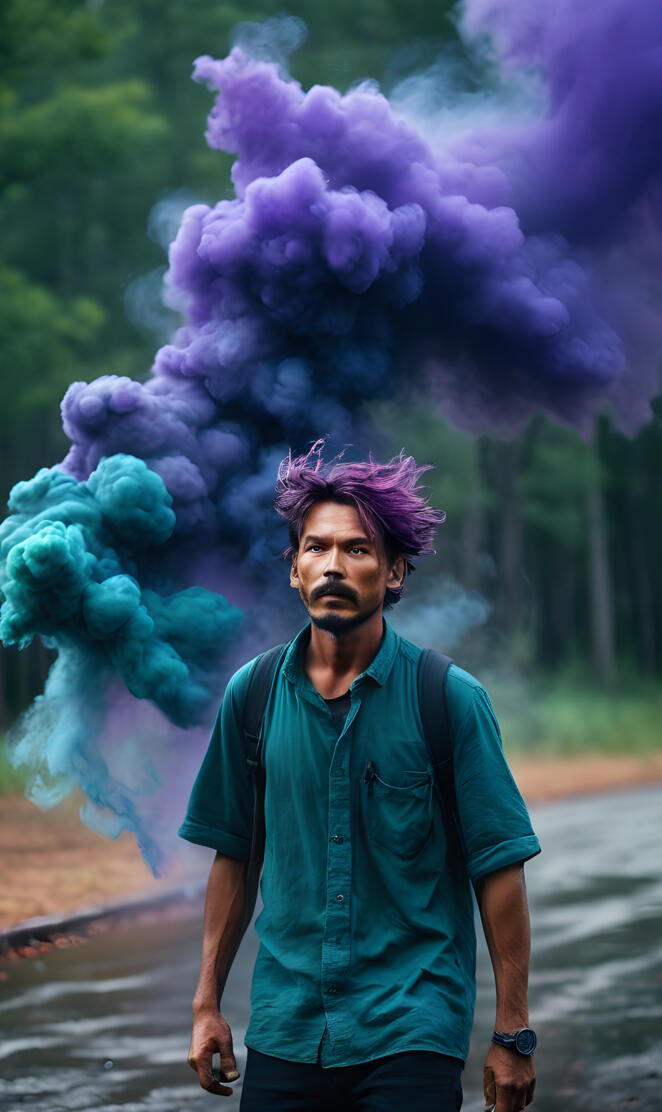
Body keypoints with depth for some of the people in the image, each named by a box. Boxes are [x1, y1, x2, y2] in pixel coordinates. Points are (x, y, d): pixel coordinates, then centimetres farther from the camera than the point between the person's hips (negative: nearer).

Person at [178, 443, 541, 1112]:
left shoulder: (450, 698, -6)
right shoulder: (253, 694, 3)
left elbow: (498, 868, -5)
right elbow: (233, 855, 11)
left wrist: (512, 1035, -7)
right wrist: (207, 1003, 9)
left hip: (412, 1031, -3)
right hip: (284, 1027, 3)